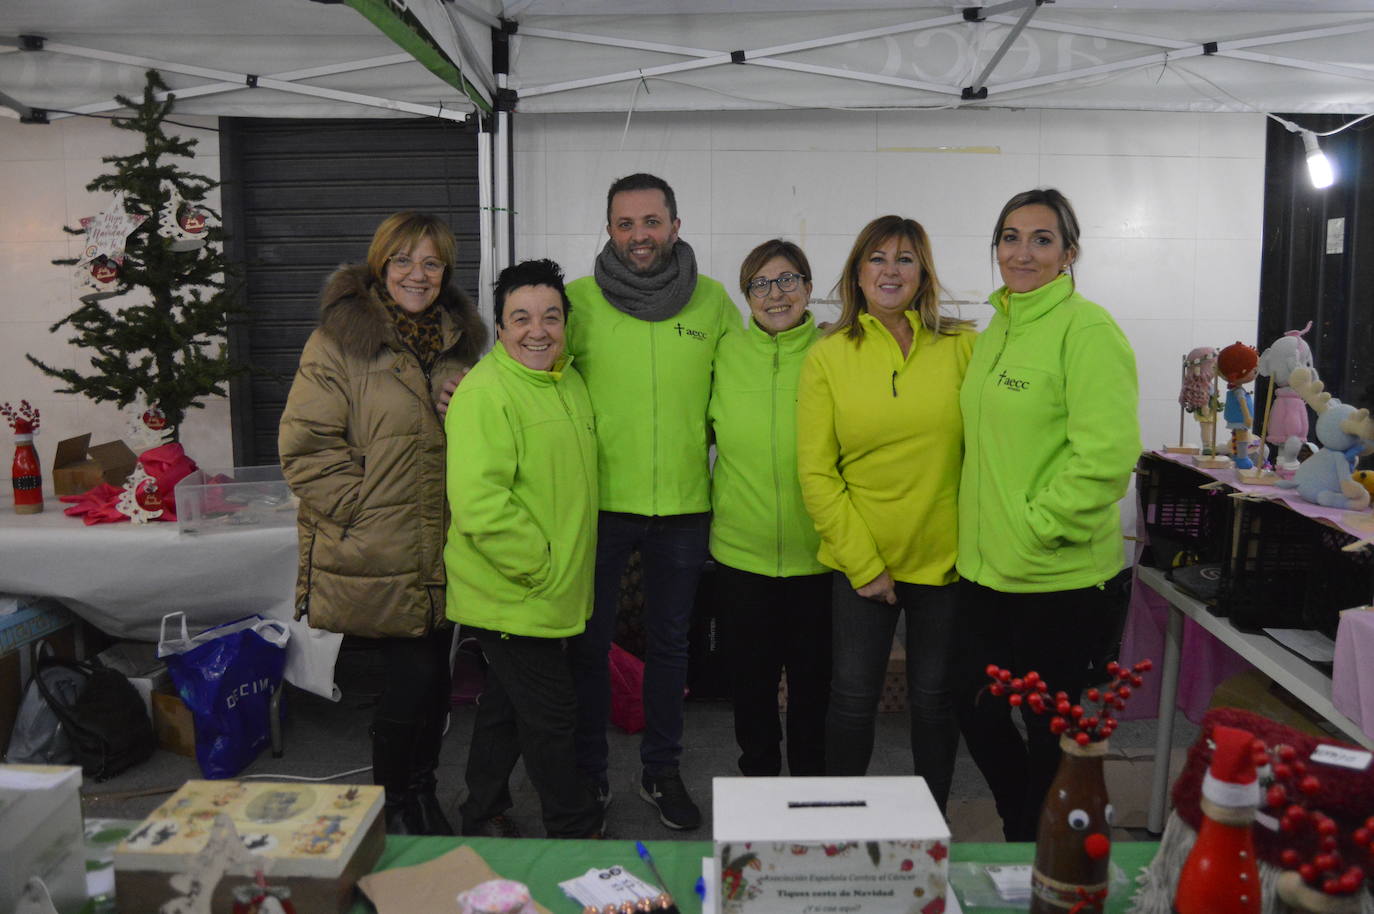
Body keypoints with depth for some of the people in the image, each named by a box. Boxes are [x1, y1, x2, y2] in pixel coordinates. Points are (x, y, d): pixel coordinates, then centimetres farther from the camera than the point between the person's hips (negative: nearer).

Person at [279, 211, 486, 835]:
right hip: (374, 558, -6)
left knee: (434, 676, 13)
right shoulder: (339, 340, -7)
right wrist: (365, 511, -15)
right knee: (413, 677, -3)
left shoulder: (458, 341, 13)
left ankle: (421, 796, 33)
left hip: (441, 555, 6)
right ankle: (392, 806, 22)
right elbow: (306, 447, -11)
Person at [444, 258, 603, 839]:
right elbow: (479, 503, -27)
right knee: (551, 714, 2)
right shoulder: (485, 391, -19)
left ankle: (483, 817, 38)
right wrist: (542, 570, -21)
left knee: (507, 703, 21)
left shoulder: (569, 380, 10)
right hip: (511, 595, -9)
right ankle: (579, 834, 21)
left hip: (554, 594, 9)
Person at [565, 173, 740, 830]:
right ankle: (587, 770, 31)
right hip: (600, 500, -1)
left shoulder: (712, 301, 1)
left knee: (670, 642, 15)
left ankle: (662, 769, 34)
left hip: (684, 504, 2)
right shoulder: (579, 300, -5)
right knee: (590, 641, 11)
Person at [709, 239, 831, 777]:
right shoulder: (727, 353, 1)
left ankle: (808, 785, 34)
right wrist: (709, 493, 4)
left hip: (818, 551, -1)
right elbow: (705, 431, 13)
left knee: (813, 678, 13)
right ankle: (758, 777, 37)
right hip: (741, 550, 1)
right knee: (750, 677, 15)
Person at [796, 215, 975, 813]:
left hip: (946, 557, 1)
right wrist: (863, 563, -7)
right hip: (860, 559, 0)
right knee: (853, 695, 7)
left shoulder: (962, 347, 0)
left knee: (935, 696, 12)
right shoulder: (828, 356, -1)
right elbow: (816, 474, -3)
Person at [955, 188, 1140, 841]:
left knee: (1049, 728, 8)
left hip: (1058, 575, -8)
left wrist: (1038, 527, -18)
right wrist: (982, 530, 12)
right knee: (977, 713, 17)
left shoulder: (1085, 329, -13)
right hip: (986, 568, 8)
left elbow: (1106, 454, -21)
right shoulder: (994, 333, 12)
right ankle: (1021, 836, 40)